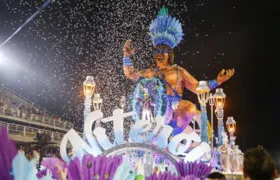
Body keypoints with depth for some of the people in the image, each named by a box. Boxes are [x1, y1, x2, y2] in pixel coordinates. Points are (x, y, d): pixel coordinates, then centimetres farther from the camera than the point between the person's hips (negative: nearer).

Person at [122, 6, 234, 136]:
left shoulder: (180, 72, 10)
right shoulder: (151, 73, 13)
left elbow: (198, 88, 8)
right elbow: (130, 73, 9)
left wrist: (217, 81, -3)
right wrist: (127, 56, -5)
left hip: (175, 113, 0)